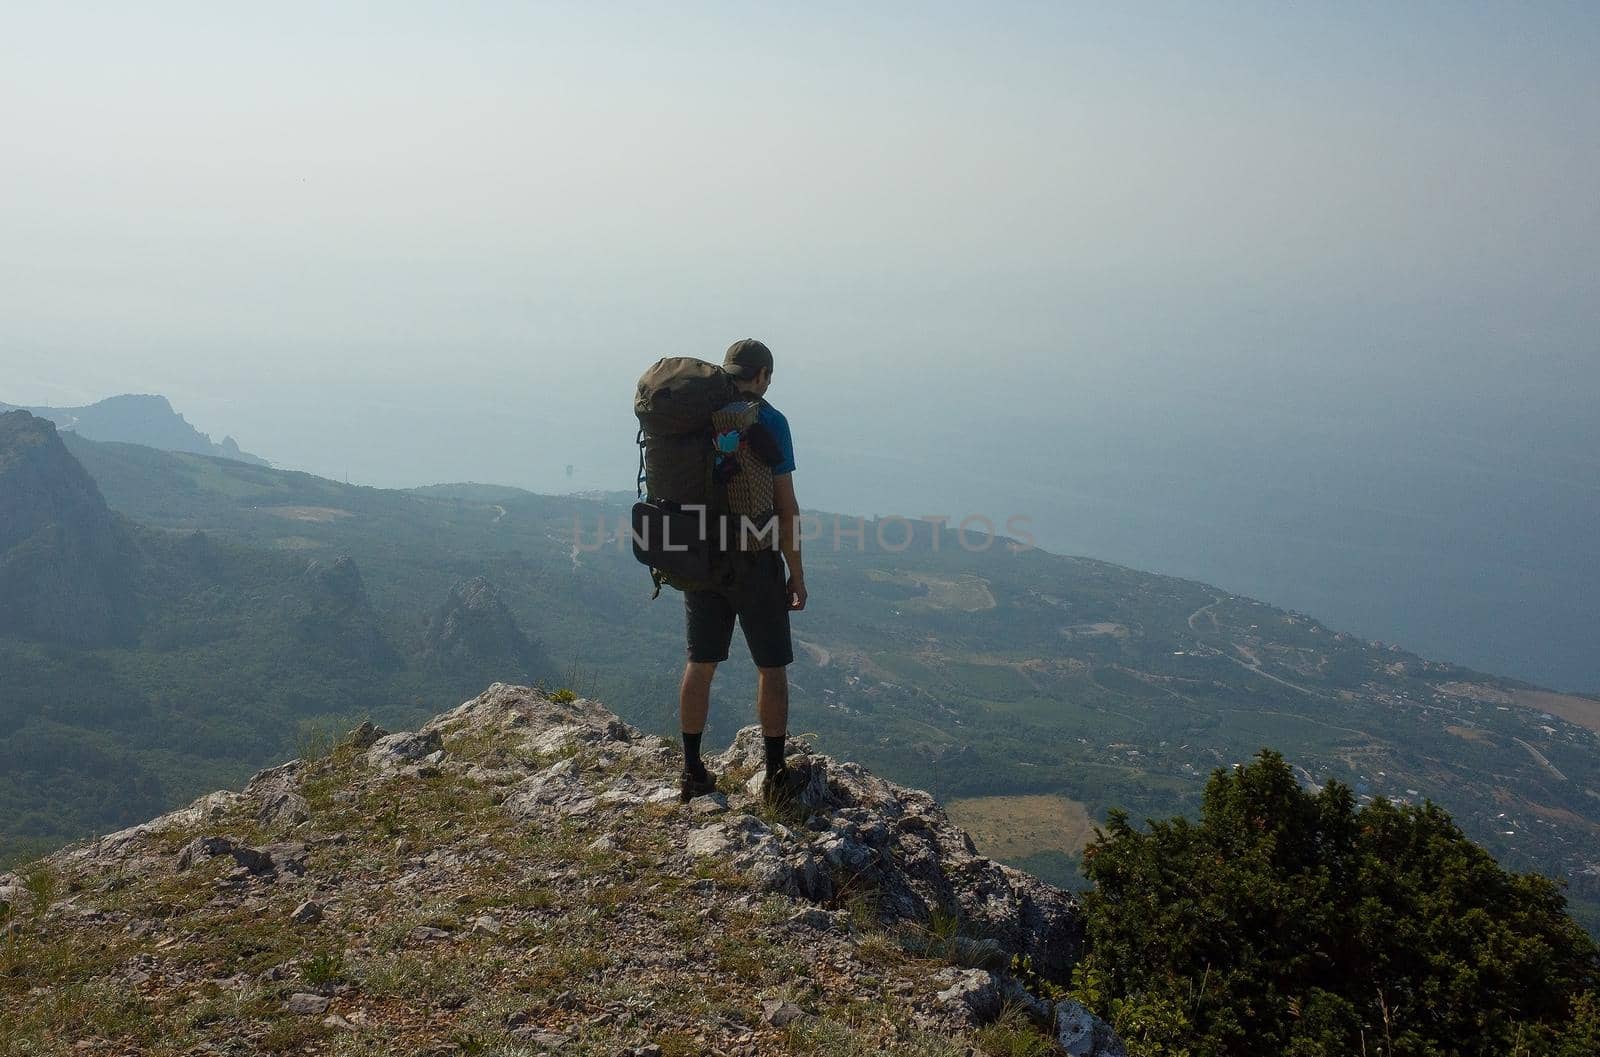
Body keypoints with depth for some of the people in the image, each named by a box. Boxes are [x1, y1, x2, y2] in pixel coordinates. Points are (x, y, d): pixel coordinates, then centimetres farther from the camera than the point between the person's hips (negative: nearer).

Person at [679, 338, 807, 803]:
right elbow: (785, 507, -13)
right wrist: (797, 574, -5)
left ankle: (693, 773, 18)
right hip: (754, 560, -5)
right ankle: (775, 775, 14)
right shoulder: (768, 421, -11)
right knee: (771, 666, 8)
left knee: (701, 664, 13)